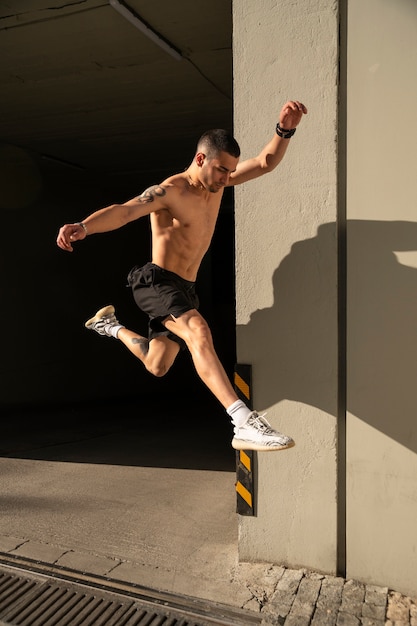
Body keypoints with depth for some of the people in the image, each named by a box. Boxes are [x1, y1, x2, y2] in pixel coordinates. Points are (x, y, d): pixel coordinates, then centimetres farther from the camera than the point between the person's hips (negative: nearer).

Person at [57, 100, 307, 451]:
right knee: (198, 332, -35)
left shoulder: (217, 183, 6)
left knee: (157, 366, 19)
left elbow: (266, 163, 6)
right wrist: (83, 227, -50)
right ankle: (244, 423, -42)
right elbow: (123, 211, -31)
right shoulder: (170, 190, -16)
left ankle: (112, 326, 45)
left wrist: (285, 129, -13)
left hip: (185, 289, 8)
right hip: (158, 282, -8)